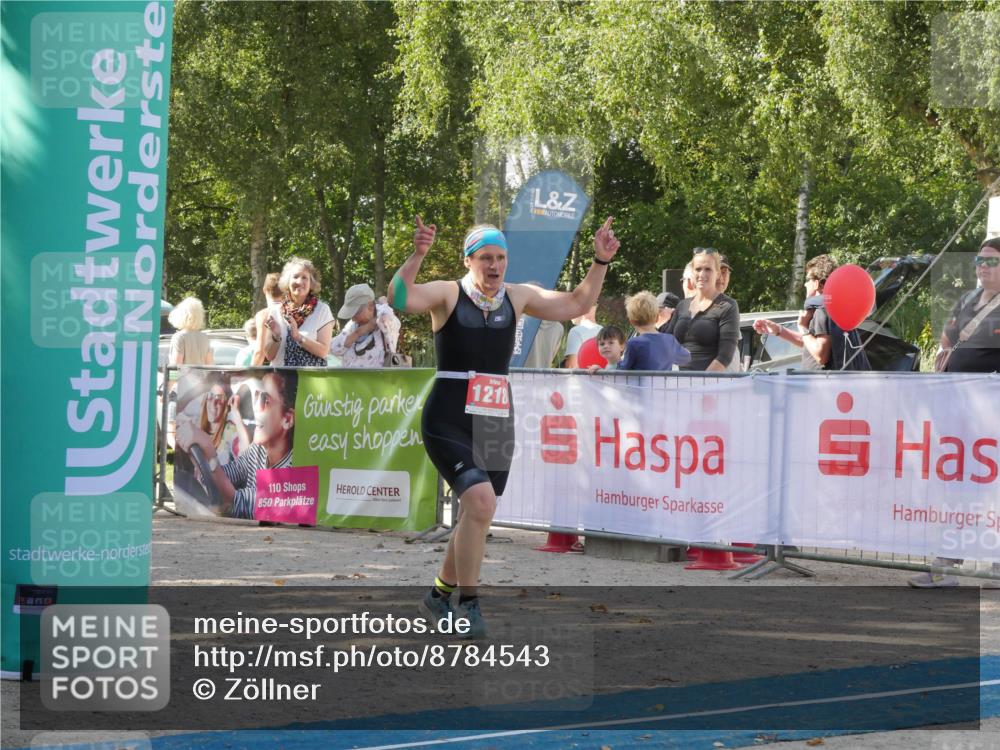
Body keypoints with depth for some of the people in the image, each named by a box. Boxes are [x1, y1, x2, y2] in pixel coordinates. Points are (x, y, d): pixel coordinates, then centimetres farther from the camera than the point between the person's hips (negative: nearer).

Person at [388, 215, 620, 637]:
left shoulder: (516, 297, 10)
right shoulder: (448, 294, -5)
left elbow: (577, 304, 17)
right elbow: (399, 298, -24)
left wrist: (601, 262, 6)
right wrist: (417, 256, -38)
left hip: (497, 423, 6)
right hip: (449, 423, -6)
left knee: (475, 516, 12)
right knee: (481, 501, -24)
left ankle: (439, 596, 33)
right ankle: (468, 603, -12)